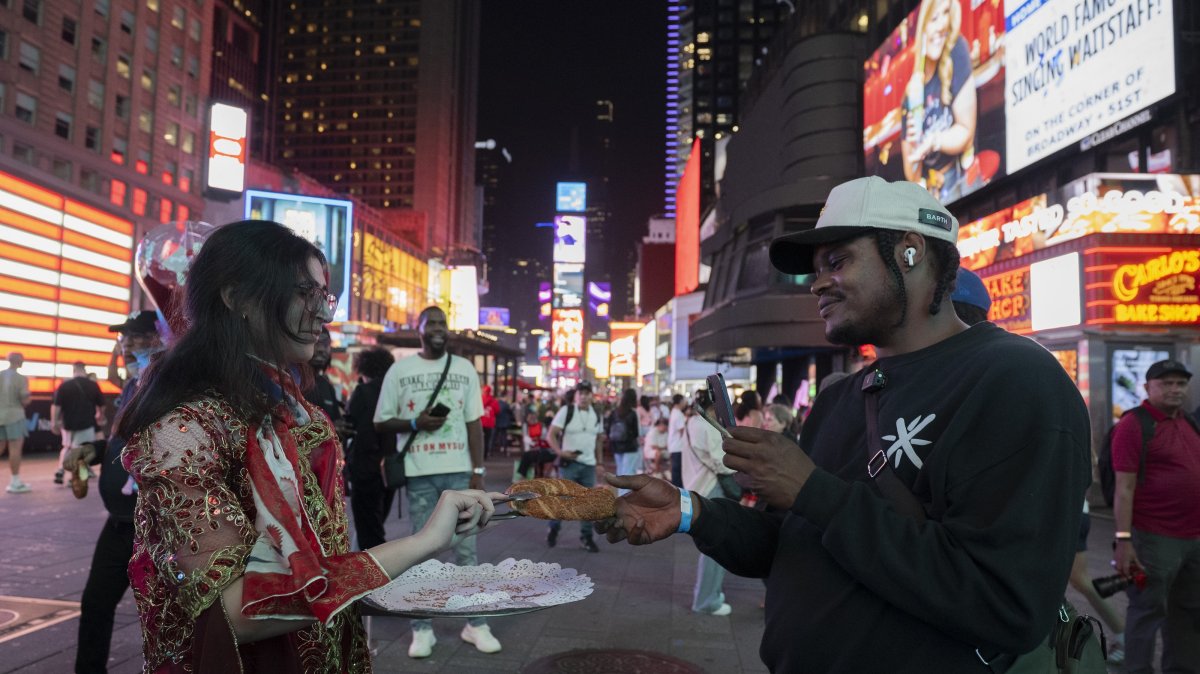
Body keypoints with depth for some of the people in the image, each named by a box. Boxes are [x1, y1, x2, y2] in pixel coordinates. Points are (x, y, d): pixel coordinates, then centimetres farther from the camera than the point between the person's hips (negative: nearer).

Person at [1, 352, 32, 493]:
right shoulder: (21, 378, -10)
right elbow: (25, 401, -12)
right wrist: (28, 396, 9)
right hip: (14, 416, -6)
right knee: (15, 448, -3)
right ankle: (15, 482, -2)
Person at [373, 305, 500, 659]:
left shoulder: (465, 369, 7)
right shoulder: (400, 370, 3)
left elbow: (474, 423, 6)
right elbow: (381, 422, 4)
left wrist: (478, 470, 0)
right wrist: (416, 423, -14)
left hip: (459, 471, 1)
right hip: (419, 473, -1)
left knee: (466, 547, 5)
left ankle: (475, 623, 13)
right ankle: (422, 629, 14)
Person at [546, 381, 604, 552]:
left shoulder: (596, 415, 8)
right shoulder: (566, 410, -7)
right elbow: (551, 435, -8)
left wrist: (600, 462, 11)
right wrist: (560, 452, -22)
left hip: (589, 465, 4)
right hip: (569, 463, -4)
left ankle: (586, 536, 15)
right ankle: (553, 529, 20)